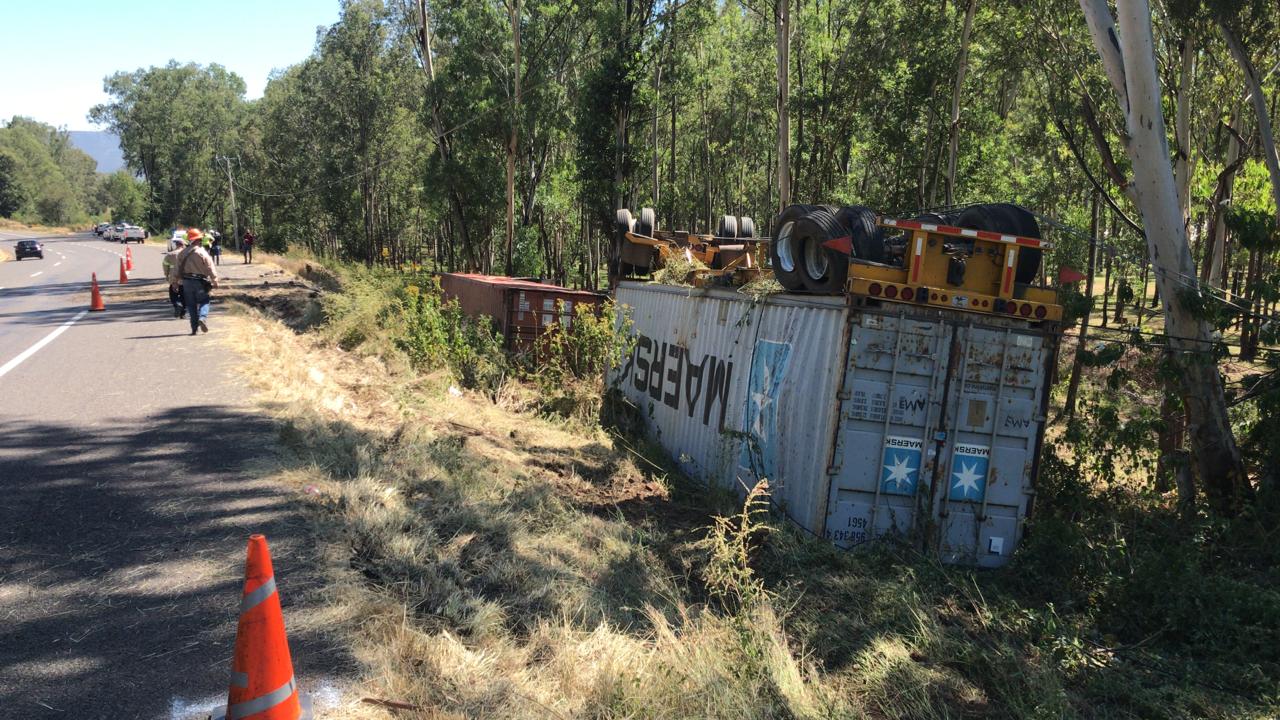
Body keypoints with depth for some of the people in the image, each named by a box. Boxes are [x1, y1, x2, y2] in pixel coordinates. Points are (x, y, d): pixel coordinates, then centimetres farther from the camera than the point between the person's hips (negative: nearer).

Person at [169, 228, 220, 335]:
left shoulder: (182, 253, 4)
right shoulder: (202, 253, -8)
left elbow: (176, 269, 6)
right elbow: (210, 269, -9)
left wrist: (173, 281, 14)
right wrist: (215, 282, -2)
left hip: (187, 282, 3)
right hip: (200, 282, -3)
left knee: (191, 305, 9)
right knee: (204, 302, 9)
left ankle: (194, 328, 8)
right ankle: (203, 318, -19)